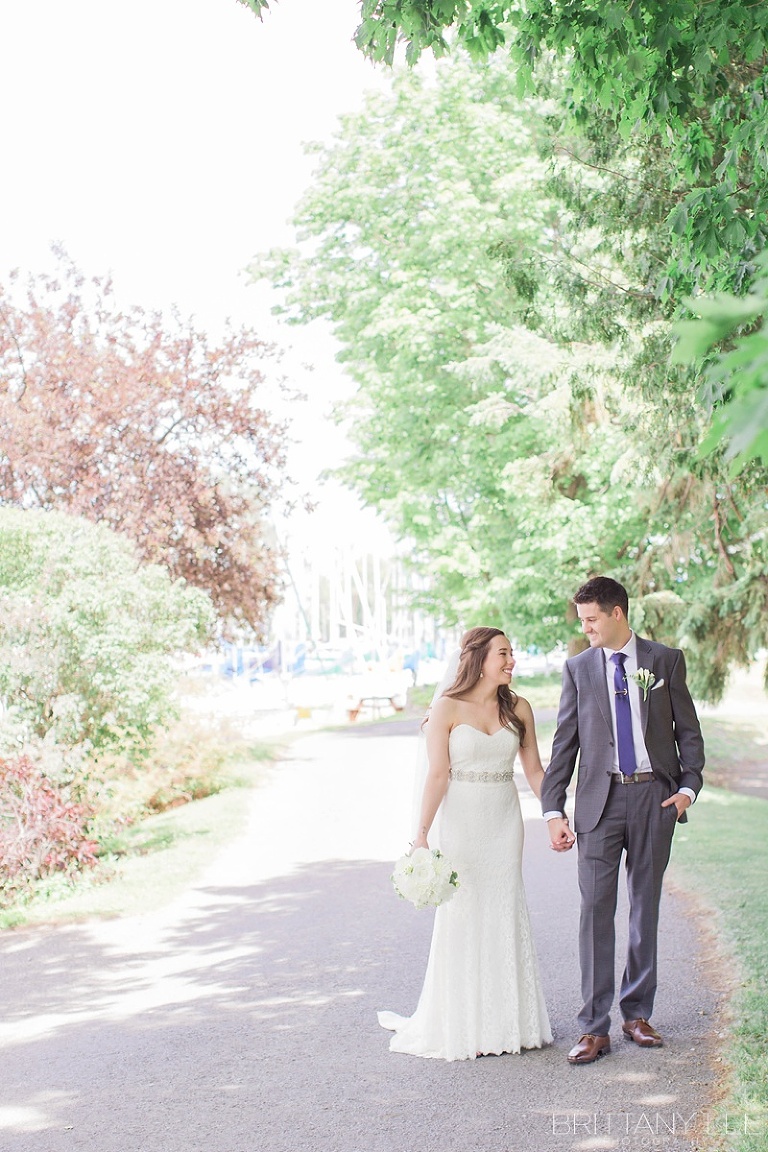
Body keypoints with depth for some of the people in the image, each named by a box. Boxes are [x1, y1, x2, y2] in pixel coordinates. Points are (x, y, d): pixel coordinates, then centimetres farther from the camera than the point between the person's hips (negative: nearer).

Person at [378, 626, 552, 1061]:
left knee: (506, 915, 8)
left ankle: (506, 1020, 19)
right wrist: (422, 831, -16)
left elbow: (534, 769, 9)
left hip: (505, 821, 4)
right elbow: (438, 774, -10)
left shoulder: (518, 708, 4)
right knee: (462, 917, 2)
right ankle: (461, 1025, 13)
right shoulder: (448, 709, -7)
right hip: (462, 820, -4)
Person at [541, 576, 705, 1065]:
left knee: (646, 906, 8)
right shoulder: (578, 668, 7)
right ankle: (595, 1028, -1)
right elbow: (565, 742, 6)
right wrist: (553, 810, 0)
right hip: (600, 799, 0)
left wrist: (688, 786, -5)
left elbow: (689, 731, 8)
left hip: (654, 796, 0)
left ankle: (638, 1013, 20)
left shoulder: (666, 660, 5)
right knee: (596, 909, -5)